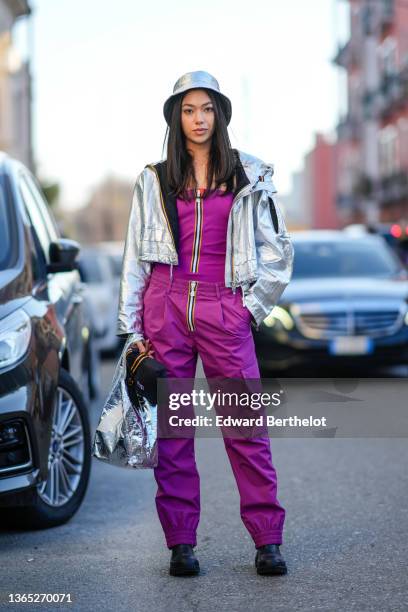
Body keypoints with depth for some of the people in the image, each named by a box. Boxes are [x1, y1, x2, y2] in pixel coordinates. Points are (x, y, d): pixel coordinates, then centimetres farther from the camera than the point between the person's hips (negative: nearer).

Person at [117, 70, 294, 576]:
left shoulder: (250, 176, 8)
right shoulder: (154, 180, 11)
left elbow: (277, 249, 10)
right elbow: (135, 257, 10)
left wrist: (254, 306, 2)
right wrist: (133, 327, 5)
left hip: (226, 310, -1)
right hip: (166, 304, 1)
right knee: (171, 427, 1)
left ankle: (267, 541, 2)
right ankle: (181, 543, 8)